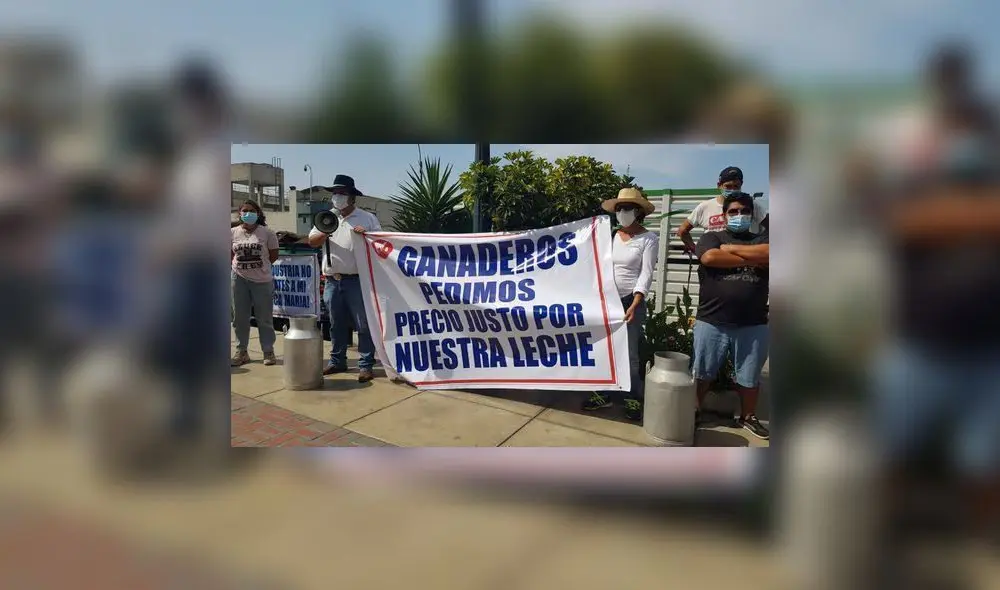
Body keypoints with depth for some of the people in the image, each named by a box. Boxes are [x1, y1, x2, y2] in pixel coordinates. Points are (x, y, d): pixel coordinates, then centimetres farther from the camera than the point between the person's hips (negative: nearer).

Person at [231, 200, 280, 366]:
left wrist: (259, 266, 0)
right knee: (240, 317, 8)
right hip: (239, 279, 3)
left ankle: (268, 351, 13)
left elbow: (274, 255, 2)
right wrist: (241, 266, 4)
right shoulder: (233, 232, 5)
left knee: (264, 318, 3)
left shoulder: (266, 232, -3)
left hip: (262, 280, -3)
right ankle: (241, 352, 18)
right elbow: (231, 255, 14)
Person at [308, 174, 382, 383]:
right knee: (336, 324, 14)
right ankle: (337, 361, 25)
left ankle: (366, 365, 3)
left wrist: (367, 236, -19)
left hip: (356, 280, -4)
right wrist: (324, 233, -10)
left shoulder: (367, 218, 2)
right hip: (332, 281, 4)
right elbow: (311, 241, 11)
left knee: (363, 324, -2)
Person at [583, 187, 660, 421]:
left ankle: (634, 399, 14)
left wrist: (634, 305, -23)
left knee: (631, 354, 0)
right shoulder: (611, 237, 9)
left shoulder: (649, 239, -5)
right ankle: (603, 394, 21)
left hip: (631, 301, -5)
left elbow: (646, 274, -12)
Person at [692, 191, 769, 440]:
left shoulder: (762, 239, 12)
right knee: (701, 373, 9)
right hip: (711, 322, -2)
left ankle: (748, 417, 32)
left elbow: (768, 254, -12)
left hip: (753, 324, 2)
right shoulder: (711, 238, 6)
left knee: (749, 377, 14)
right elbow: (709, 257, -17)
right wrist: (752, 259, -10)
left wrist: (731, 248, -8)